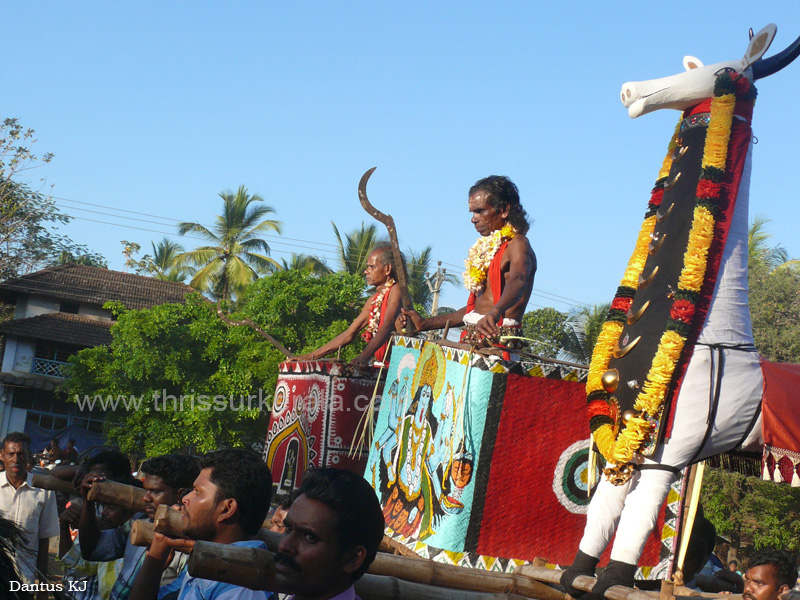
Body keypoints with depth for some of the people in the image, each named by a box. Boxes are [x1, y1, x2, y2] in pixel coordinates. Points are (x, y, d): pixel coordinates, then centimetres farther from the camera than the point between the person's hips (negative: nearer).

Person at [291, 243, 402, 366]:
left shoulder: (396, 291, -6)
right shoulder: (374, 299, 17)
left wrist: (364, 356, -34)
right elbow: (349, 334, 19)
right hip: (380, 364, 7)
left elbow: (387, 326, -20)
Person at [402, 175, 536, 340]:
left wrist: (495, 313, -46)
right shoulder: (487, 248, 22)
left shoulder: (518, 245, -4)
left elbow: (518, 281, -26)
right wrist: (424, 324, 23)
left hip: (499, 337, -8)